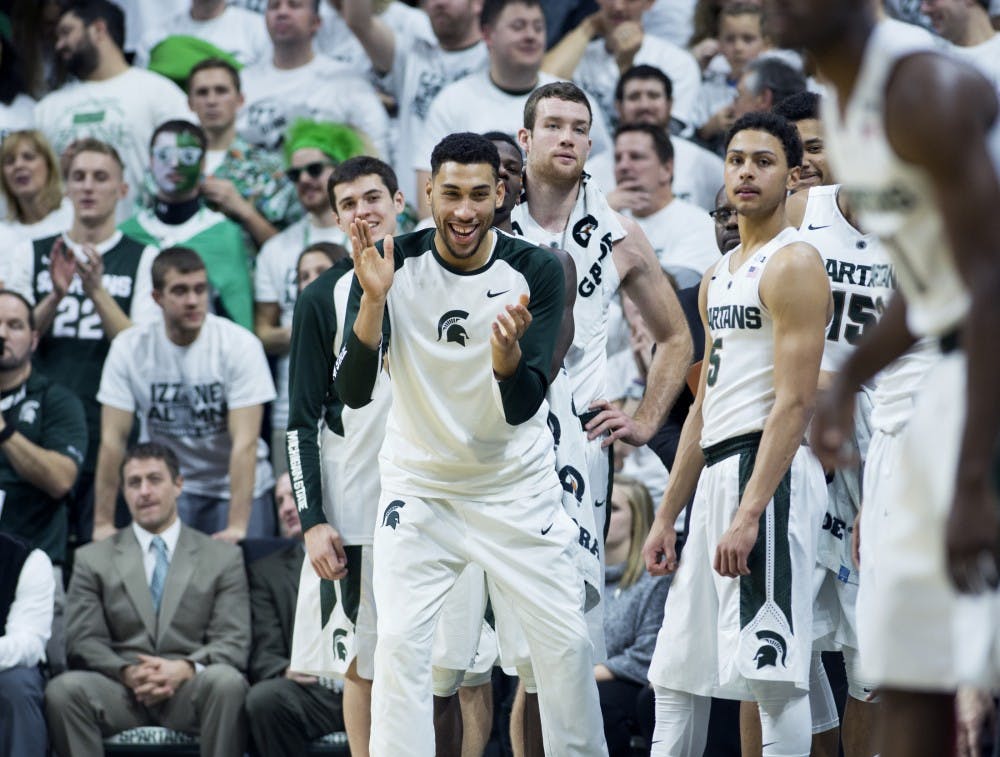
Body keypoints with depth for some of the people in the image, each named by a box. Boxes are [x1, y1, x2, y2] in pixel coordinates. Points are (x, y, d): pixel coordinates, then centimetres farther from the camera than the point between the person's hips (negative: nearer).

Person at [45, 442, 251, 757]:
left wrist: (186, 669, -16)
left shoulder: (223, 558, 14)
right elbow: (85, 640, 7)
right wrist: (126, 672, -15)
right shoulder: (93, 560, 16)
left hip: (191, 688, 0)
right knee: (63, 689, -32)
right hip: (120, 689, 1)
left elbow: (234, 641, 5)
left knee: (227, 681, -36)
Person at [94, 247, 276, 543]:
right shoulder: (129, 348, -8)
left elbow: (245, 442, -20)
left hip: (236, 487, -1)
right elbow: (113, 439, -8)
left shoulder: (240, 345, -15)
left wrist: (237, 528, -27)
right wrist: (103, 523, -11)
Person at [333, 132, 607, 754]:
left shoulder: (537, 272, -13)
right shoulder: (394, 265, -12)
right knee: (400, 644, -13)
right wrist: (375, 299, -33)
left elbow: (522, 409, -18)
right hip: (420, 486, 0)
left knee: (566, 642, 1)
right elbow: (353, 393, -19)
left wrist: (508, 351, -40)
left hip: (516, 485, 1)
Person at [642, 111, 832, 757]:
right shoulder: (719, 277, 20)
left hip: (769, 472, -10)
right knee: (676, 676, 10)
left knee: (772, 677, -12)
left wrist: (749, 513, -24)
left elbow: (795, 402, -16)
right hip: (717, 474, 10)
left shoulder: (794, 263, -8)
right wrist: (667, 518, 19)